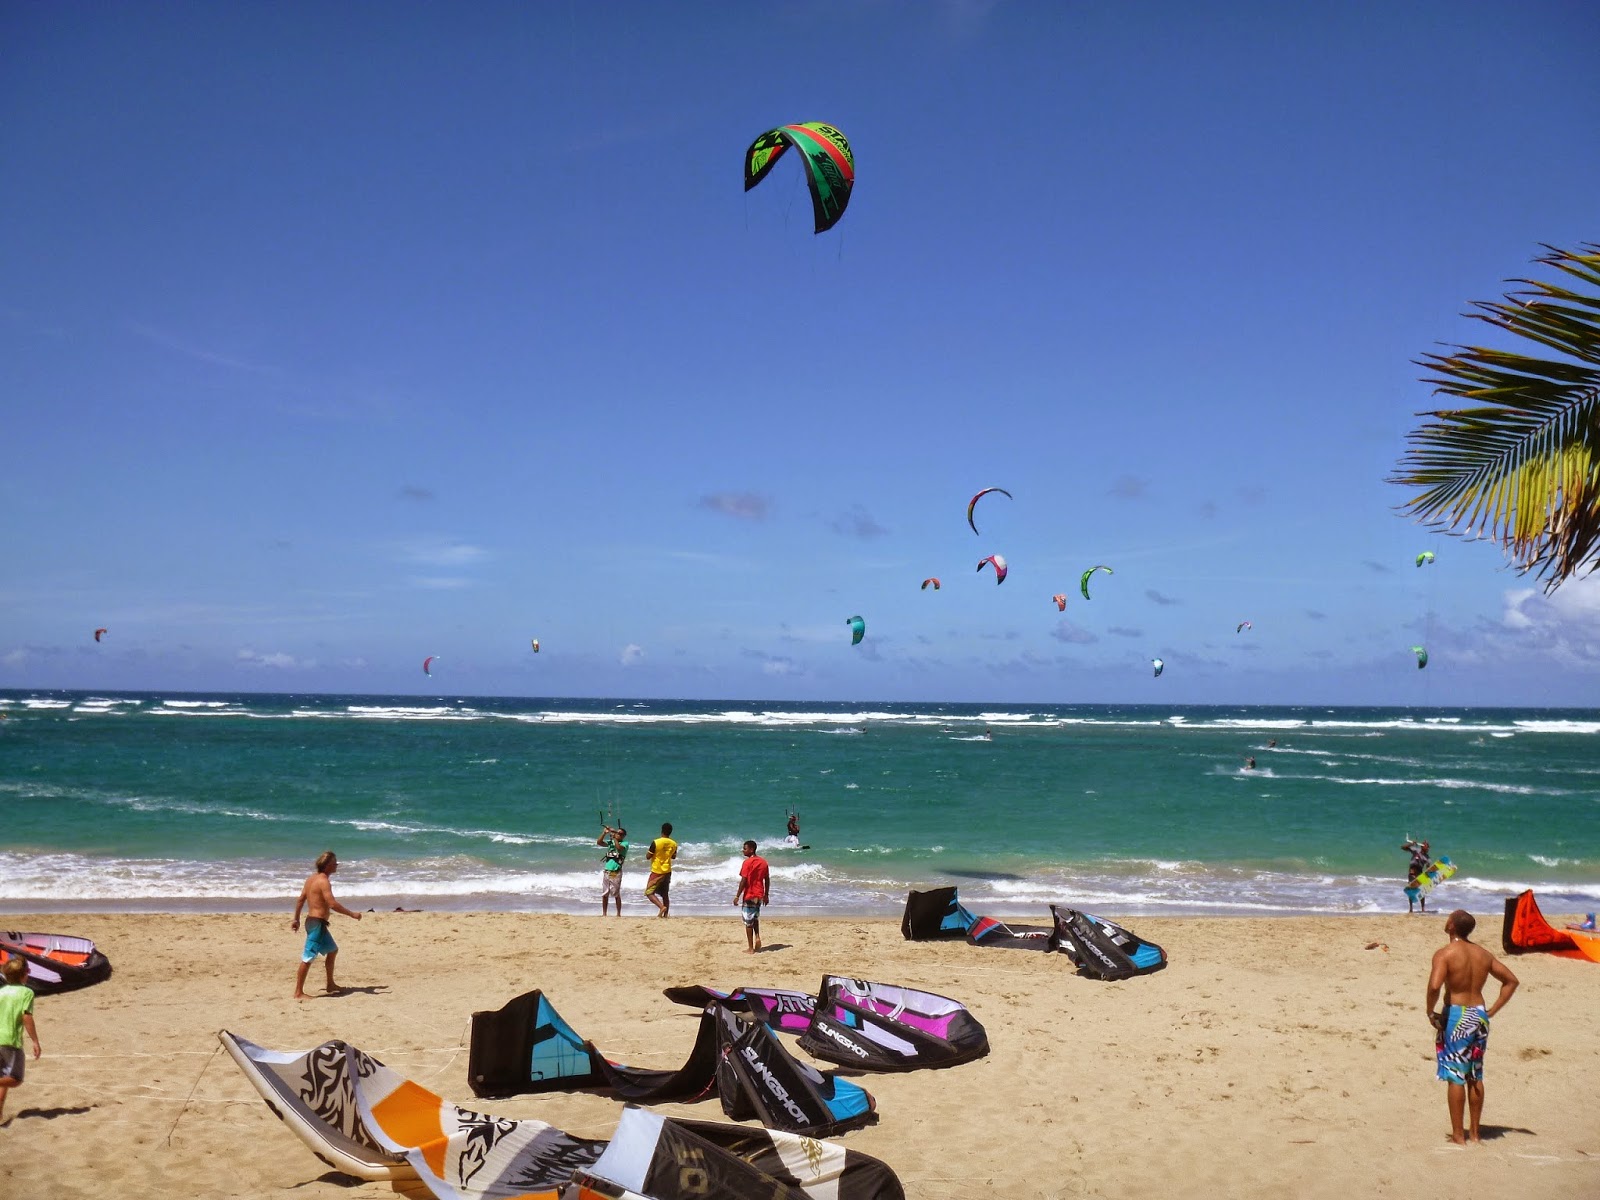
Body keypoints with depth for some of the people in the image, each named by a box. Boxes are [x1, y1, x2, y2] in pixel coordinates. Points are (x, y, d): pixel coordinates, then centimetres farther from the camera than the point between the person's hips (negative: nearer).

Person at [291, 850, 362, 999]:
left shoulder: (312, 878, 12)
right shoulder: (323, 881, -17)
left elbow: (301, 899, 16)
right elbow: (332, 904, -25)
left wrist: (296, 919, 24)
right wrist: (352, 914, -19)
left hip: (312, 921, 11)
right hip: (317, 923, -11)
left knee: (332, 950, 22)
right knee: (308, 957, -8)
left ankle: (330, 984, 29)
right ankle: (298, 992, -6)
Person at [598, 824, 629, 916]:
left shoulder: (625, 844, -1)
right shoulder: (610, 842, 12)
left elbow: (619, 848, -23)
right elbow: (599, 842, 2)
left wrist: (614, 837, -16)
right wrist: (604, 832, -7)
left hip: (616, 873, -5)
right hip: (606, 871, 5)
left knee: (616, 894, -3)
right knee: (604, 894, 9)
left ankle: (618, 914, 4)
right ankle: (604, 913, 17)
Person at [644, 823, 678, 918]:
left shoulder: (656, 842, -16)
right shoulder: (674, 844, 0)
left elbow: (648, 856, -9)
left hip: (657, 872, -5)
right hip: (667, 872, 5)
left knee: (649, 892, -1)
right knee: (665, 894, 14)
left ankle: (662, 907, -19)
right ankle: (666, 914, 11)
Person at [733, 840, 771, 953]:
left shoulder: (747, 862, -14)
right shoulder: (763, 862, 6)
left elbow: (744, 880, -18)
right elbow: (767, 880, 9)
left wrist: (737, 896, -13)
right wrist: (766, 895, 17)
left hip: (749, 895, -6)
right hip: (759, 895, 6)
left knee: (748, 921, 2)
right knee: (755, 917, 26)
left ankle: (750, 948, 5)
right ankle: (757, 937, 6)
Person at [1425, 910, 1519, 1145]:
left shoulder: (1444, 954, -13)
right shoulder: (1483, 954, 7)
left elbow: (1434, 986, -27)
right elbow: (1511, 980, 13)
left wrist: (1430, 1012, -11)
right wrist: (1491, 1011, 12)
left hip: (1456, 1016, -6)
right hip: (1479, 1016, 6)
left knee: (1455, 1076, 2)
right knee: (1475, 1076, 15)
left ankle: (1458, 1135, 6)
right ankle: (1474, 1131, 23)